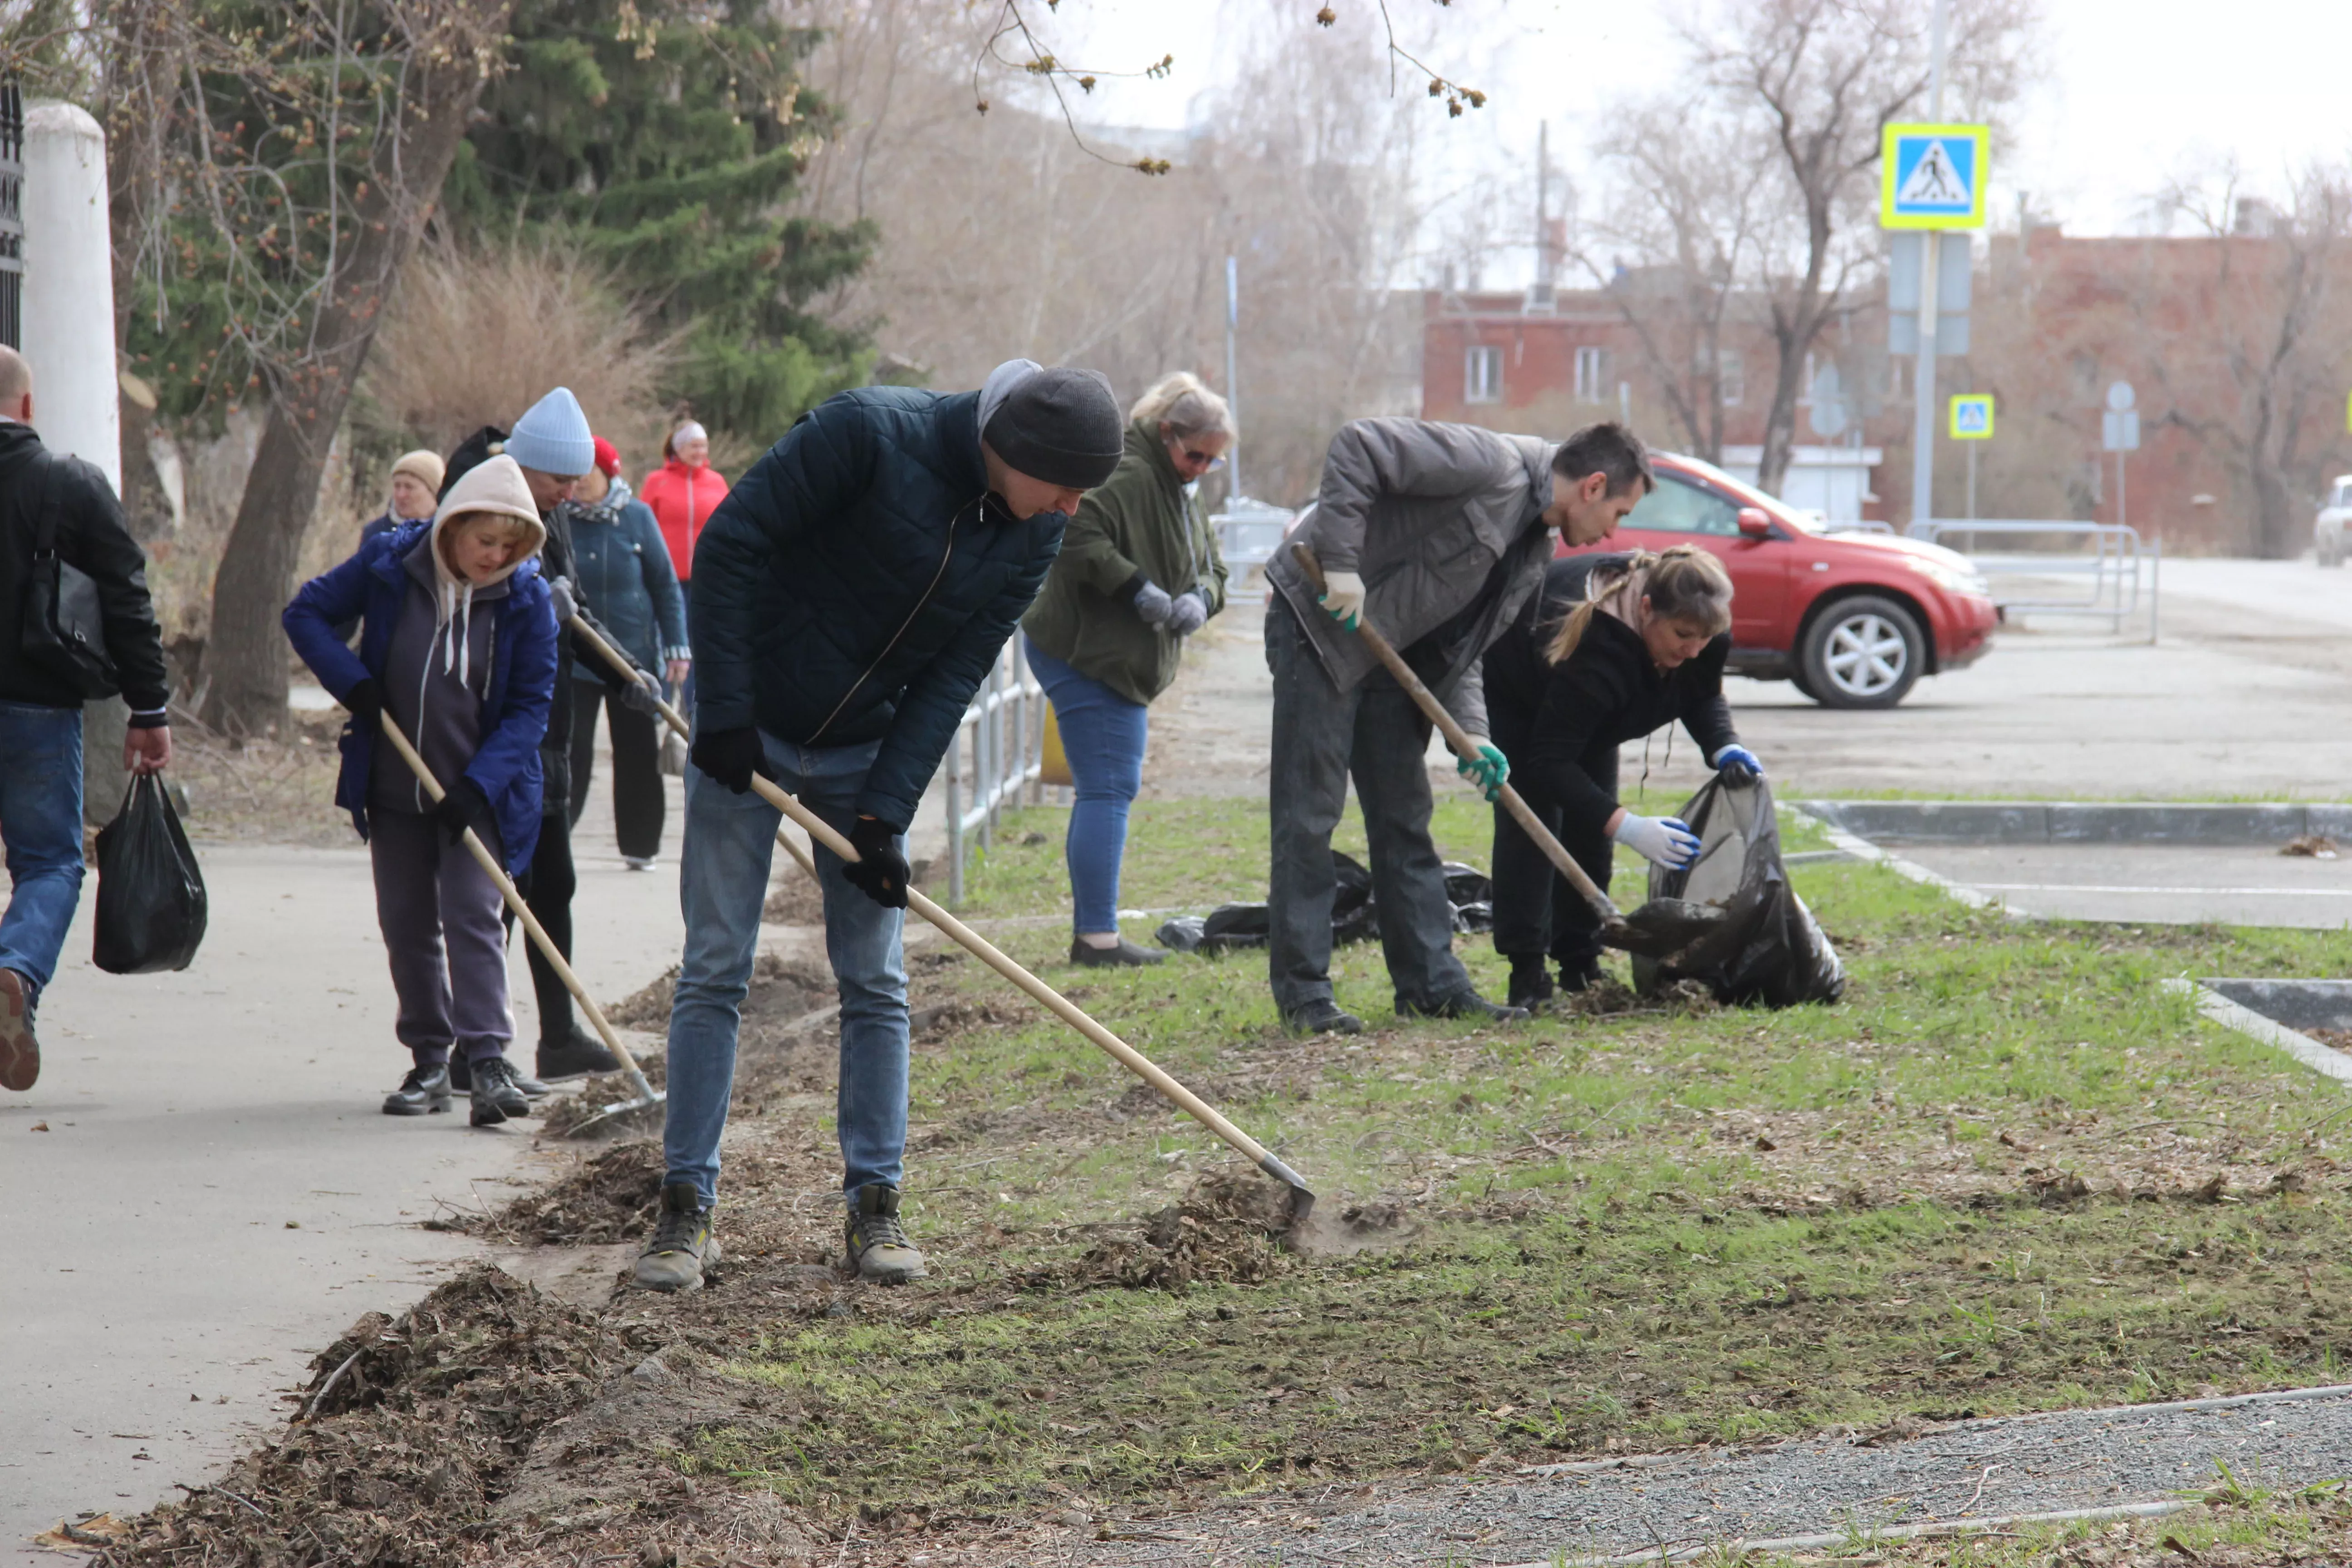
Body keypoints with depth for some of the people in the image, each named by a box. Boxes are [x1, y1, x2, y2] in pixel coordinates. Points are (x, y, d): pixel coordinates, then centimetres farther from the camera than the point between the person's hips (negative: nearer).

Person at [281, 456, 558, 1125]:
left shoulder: (528, 598, -11)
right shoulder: (389, 565, -9)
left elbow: (530, 705, -9)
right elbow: (306, 613, 2)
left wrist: (479, 784, -20)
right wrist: (351, 682, -14)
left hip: (478, 791, -3)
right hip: (393, 787, 3)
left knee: (473, 914, -13)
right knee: (406, 923, 8)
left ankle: (488, 1059, -16)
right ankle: (429, 1062, 17)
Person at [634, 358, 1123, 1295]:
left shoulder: (1033, 533, -8)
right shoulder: (872, 434, -25)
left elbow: (955, 676, -6)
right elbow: (731, 542, -21)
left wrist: (885, 813, -13)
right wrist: (725, 713, -21)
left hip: (866, 752, 4)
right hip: (747, 734, -4)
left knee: (875, 980, 2)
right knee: (715, 967, -4)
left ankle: (874, 1207, 9)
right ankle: (686, 1208, 1)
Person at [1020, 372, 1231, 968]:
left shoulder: (1179, 494, 19)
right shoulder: (1123, 474, -16)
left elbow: (1211, 566, 20)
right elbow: (1076, 536, -28)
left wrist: (1200, 597, -4)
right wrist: (1138, 588, -28)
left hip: (1124, 662, 11)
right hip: (1085, 655, -11)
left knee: (1111, 789, 14)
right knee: (1107, 790, -12)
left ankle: (1091, 929, 20)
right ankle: (1096, 935, -12)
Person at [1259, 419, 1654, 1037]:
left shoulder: (1534, 552, 12)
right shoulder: (1492, 466, -18)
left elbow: (1460, 647, 12)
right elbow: (1357, 447, -24)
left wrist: (1470, 732, -4)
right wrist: (1341, 565, -27)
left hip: (1390, 653, 10)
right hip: (1321, 624, -10)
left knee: (1404, 818, 11)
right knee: (1309, 814, -7)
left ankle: (1432, 984, 16)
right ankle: (1303, 995, -4)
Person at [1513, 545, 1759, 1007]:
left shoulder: (1703, 630, -26)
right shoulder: (1595, 647, -47)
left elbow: (1703, 698, -6)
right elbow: (1549, 761, -45)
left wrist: (1724, 748, -29)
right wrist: (1627, 827, -53)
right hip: (1512, 694, -7)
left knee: (1591, 821, 1)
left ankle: (1580, 964, 8)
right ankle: (1526, 973, -17)